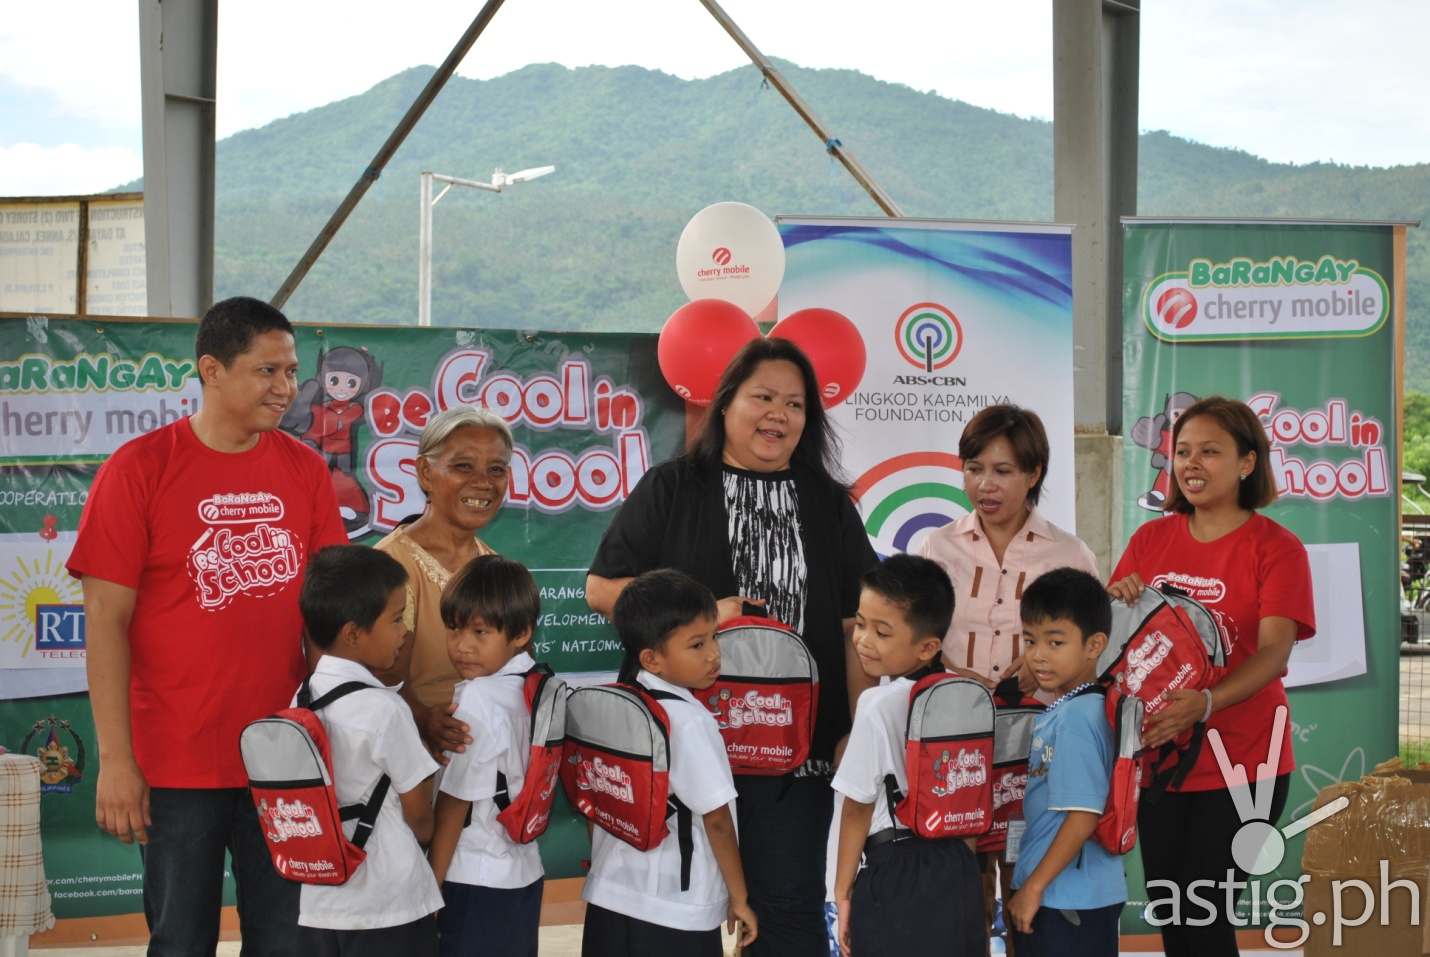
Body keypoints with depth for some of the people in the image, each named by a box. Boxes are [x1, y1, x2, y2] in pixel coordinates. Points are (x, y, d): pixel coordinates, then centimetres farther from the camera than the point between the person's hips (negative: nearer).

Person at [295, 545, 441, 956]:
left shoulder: (303, 699, 3)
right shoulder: (383, 708, -16)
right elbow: (419, 815, -7)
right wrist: (424, 833, 14)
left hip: (319, 906, 6)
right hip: (389, 906, -6)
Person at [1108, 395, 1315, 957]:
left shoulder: (1276, 548, -6)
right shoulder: (1150, 539, 6)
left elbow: (1275, 651, -17)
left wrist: (1203, 705, -33)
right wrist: (1116, 602, -14)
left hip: (1240, 762, -4)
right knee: (1166, 910, 10)